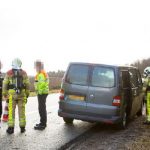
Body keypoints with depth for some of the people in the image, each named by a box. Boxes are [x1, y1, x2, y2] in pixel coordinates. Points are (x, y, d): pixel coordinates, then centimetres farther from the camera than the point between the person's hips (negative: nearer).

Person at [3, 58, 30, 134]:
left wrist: (4, 93, 10)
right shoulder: (24, 73, 2)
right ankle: (22, 127, 11)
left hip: (12, 94, -1)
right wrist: (27, 94, 10)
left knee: (11, 111, 3)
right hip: (22, 94, 1)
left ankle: (11, 128, 2)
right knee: (21, 111, 7)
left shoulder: (9, 73, -1)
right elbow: (27, 85, 1)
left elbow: (5, 84, 0)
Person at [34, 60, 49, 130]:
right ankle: (43, 122, 26)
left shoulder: (41, 74, -18)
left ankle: (42, 124, -2)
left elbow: (42, 84, -27)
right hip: (44, 92, 11)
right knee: (43, 108, 17)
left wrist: (39, 92, -20)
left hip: (42, 93, -11)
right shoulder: (44, 73, 16)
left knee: (42, 108, -6)